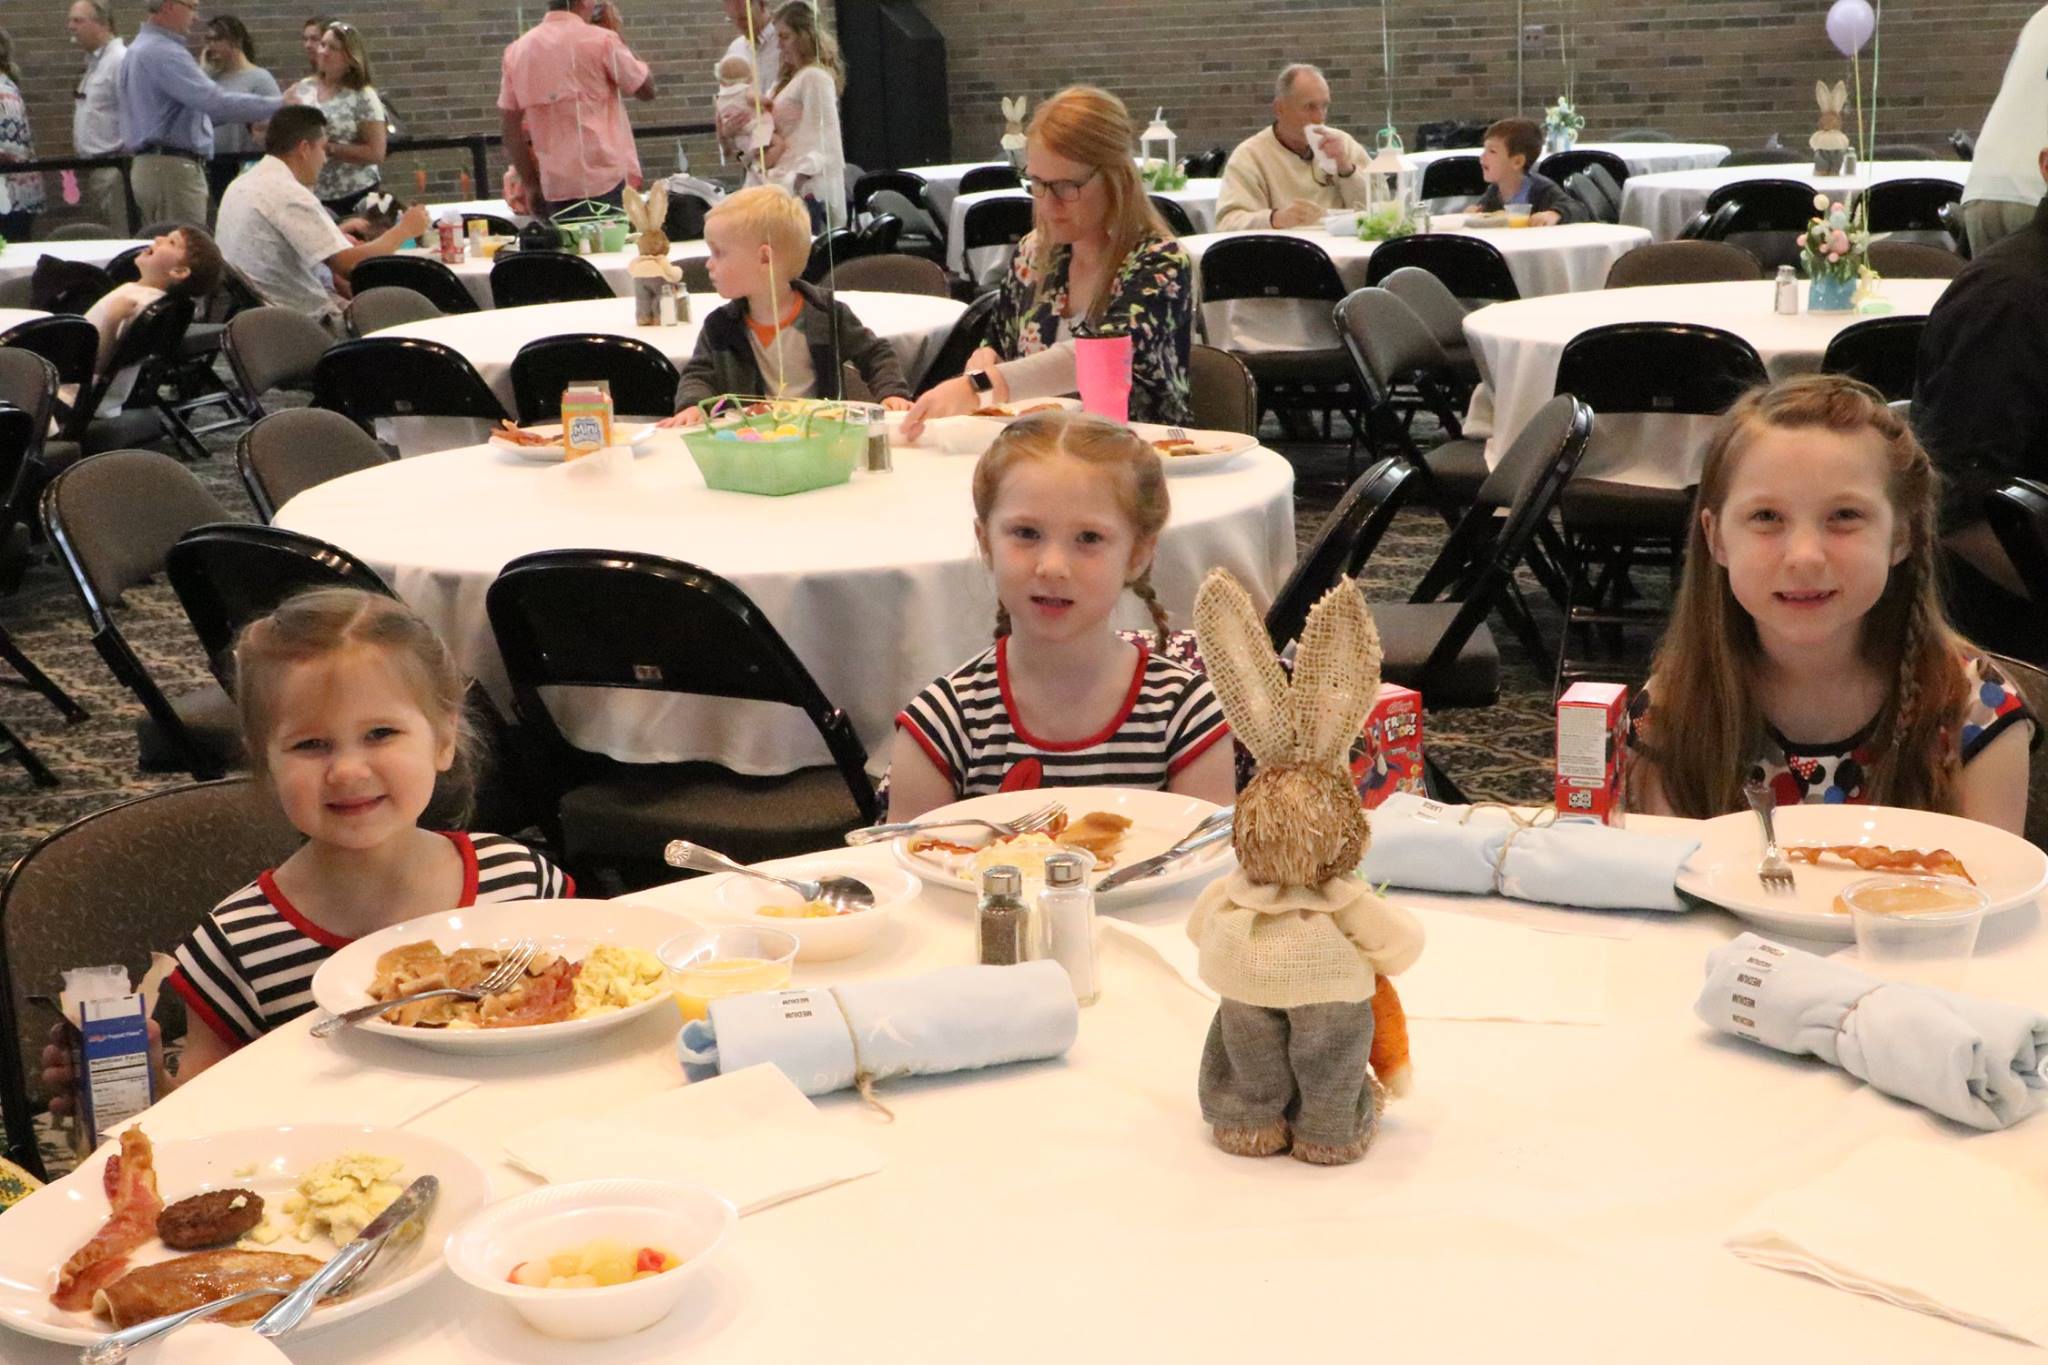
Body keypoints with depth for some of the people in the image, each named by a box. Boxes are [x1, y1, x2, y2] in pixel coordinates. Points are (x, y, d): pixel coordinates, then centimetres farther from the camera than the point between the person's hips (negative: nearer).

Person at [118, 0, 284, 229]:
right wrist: (279, 105, -22)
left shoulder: (138, 49, 17)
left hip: (148, 165, 11)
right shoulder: (164, 53, -16)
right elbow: (214, 101, -26)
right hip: (173, 167, -11)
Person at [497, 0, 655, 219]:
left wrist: (532, 186, 17)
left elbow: (511, 131, 8)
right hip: (607, 181, -5)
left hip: (555, 188, 5)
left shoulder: (518, 50, 7)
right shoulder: (599, 40, -7)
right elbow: (646, 89, 7)